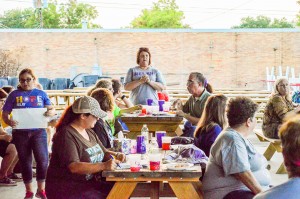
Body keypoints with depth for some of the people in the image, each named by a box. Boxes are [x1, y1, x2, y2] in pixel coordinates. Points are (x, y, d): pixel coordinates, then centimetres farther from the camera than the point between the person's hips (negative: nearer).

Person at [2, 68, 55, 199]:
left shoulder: (41, 94, 6)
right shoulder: (14, 95, 4)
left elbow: (52, 109, 8)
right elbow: (5, 113, 1)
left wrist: (51, 112, -17)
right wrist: (8, 121, -21)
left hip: (38, 132, 0)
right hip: (20, 133, 0)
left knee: (43, 160, -8)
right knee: (25, 162, 9)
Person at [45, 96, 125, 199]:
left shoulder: (89, 132, 11)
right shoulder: (66, 135, -16)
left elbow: (103, 152, 20)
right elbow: (74, 167, -25)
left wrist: (116, 155, -2)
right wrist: (103, 166, -32)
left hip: (88, 182, 8)